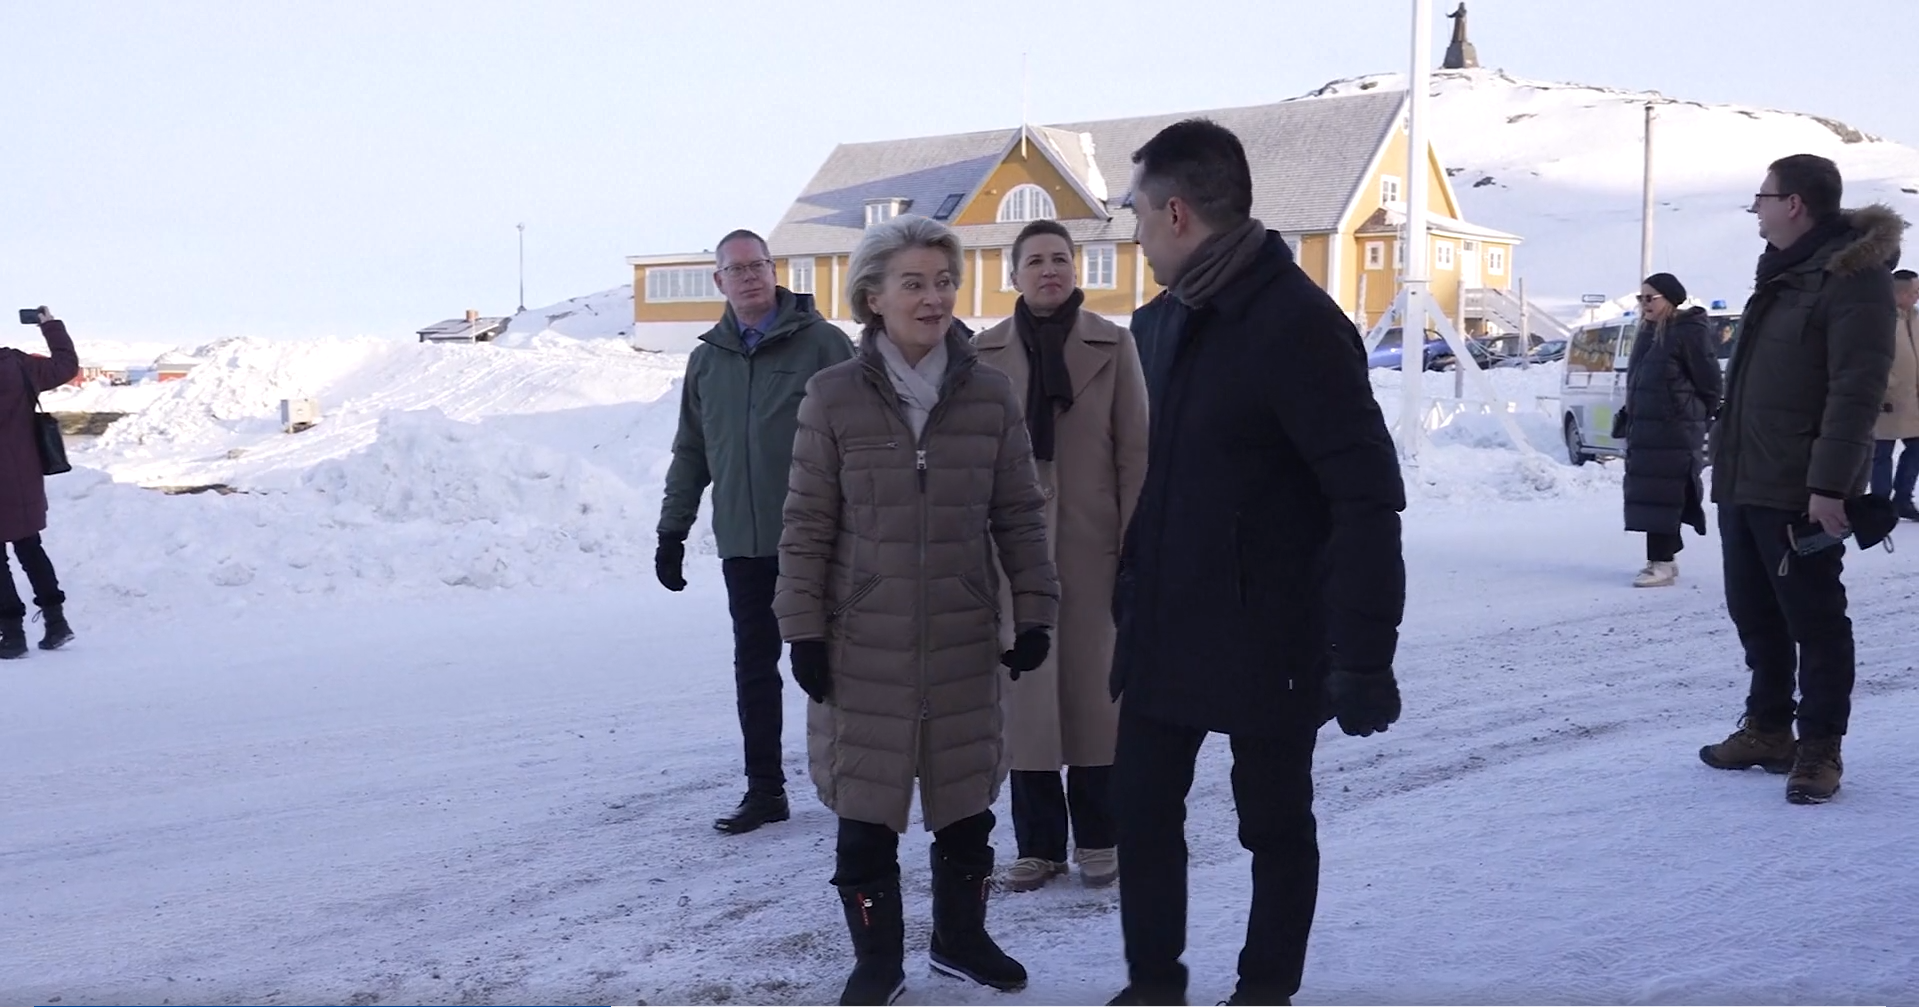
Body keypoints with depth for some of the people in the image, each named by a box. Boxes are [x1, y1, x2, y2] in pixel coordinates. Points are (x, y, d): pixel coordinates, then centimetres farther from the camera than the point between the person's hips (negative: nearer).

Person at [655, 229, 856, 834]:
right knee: (754, 666, 7)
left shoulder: (822, 343, -4)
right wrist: (671, 532, 16)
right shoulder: (707, 360, 12)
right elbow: (690, 454, 18)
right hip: (743, 542, 5)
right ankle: (765, 789, 15)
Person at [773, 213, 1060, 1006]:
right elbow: (808, 524, -2)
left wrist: (1036, 611, 1)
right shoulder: (833, 396, -5)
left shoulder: (990, 395, 0)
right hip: (865, 644, -2)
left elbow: (1020, 514, 5)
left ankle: (961, 936, 35)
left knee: (965, 800, 14)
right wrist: (804, 629, -4)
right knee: (865, 806, 7)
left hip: (965, 640, 2)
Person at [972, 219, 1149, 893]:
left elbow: (1134, 450, 1)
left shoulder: (1112, 345, 1)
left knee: (1093, 683, 6)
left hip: (1091, 542, -1)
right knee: (1023, 690, 3)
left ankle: (1096, 837, 20)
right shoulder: (986, 353, 4)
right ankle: (1037, 842, 14)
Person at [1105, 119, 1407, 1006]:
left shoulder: (1297, 324, -18)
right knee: (1141, 810, 12)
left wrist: (1363, 652, -22)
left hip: (1267, 640, -7)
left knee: (1274, 824, 10)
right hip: (1164, 629, 7)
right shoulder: (1166, 319, 8)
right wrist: (1132, 584, 16)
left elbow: (1367, 499, -21)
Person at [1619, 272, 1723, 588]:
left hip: (1674, 430, -9)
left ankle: (1662, 562, -12)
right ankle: (1662, 558, 18)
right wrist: (1629, 414, 16)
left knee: (1661, 493, -11)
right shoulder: (1649, 332, 16)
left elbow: (1708, 379, -10)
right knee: (1649, 492, 10)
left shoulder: (1689, 331, -11)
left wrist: (1701, 416, -4)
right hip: (1645, 427, 9)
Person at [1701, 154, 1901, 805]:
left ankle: (1819, 747, 10)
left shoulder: (1854, 279, -14)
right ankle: (1768, 729, 27)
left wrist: (1830, 485, -24)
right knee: (1753, 610, 15)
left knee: (1813, 617, 1)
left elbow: (1856, 391, -20)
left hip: (1799, 492, -9)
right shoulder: (1780, 273, 16)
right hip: (1743, 482, 9)